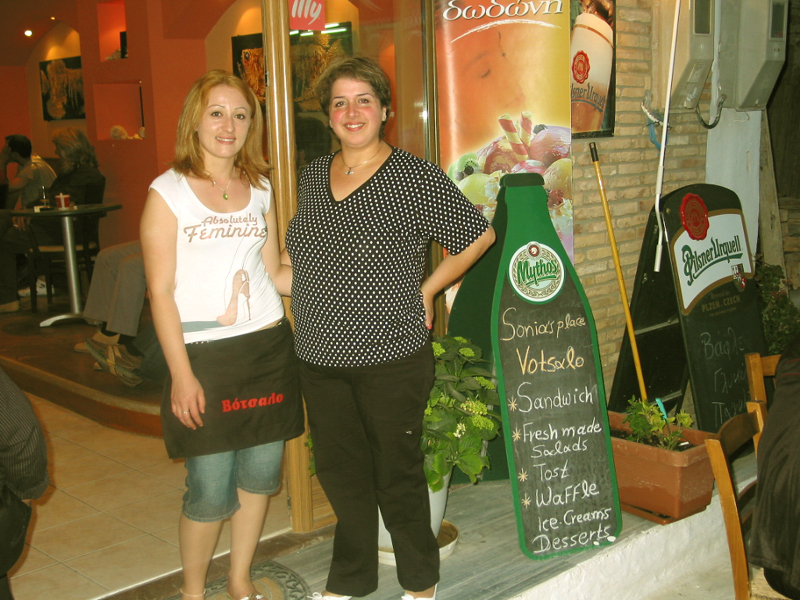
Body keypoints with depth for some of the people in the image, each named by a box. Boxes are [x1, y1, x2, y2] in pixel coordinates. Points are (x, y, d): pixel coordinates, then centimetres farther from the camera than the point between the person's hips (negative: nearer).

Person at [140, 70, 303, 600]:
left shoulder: (260, 189, 10)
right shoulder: (168, 193, -3)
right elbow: (161, 292, -6)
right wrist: (182, 375, -11)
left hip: (268, 348, 5)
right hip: (204, 357, -4)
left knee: (261, 473, 12)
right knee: (211, 491, -1)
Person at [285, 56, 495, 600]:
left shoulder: (415, 177, -9)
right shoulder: (313, 177, 9)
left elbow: (479, 234, -3)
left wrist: (426, 290, -3)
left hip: (392, 357, -5)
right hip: (320, 357, 6)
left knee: (397, 474, 7)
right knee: (340, 472, 16)